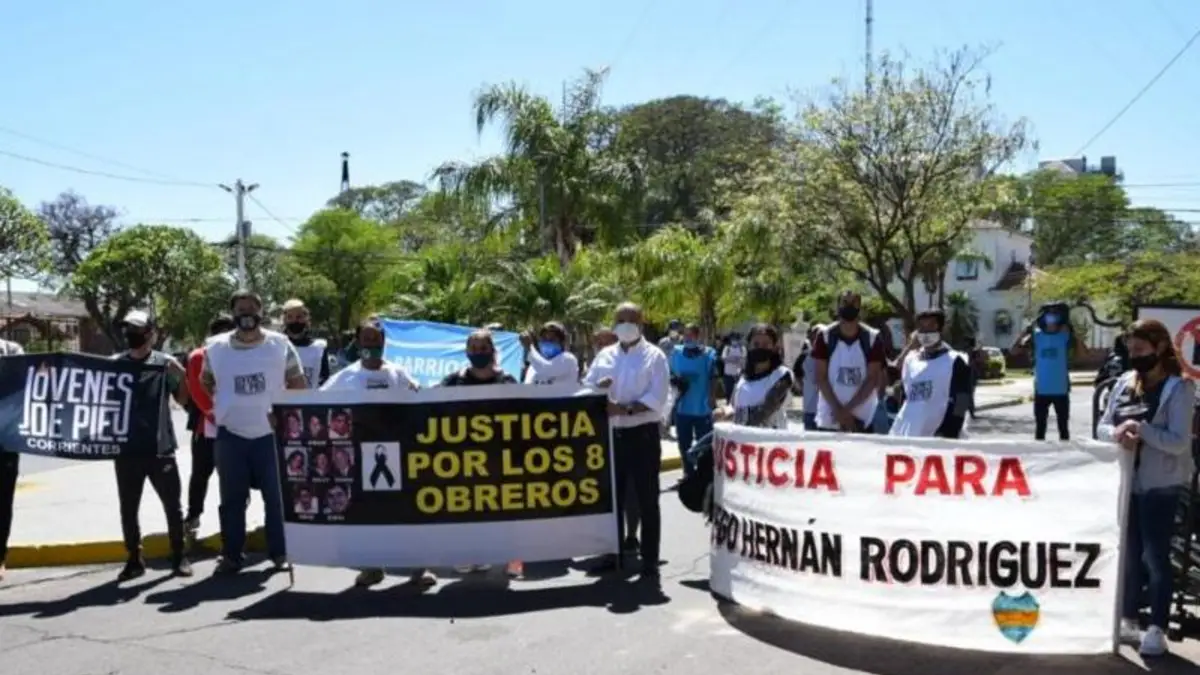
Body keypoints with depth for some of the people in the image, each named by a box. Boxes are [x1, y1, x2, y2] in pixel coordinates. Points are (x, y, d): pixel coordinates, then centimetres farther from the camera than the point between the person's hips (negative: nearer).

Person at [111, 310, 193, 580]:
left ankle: (178, 556, 16)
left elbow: (183, 399, 2)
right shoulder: (115, 364, 3)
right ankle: (134, 559, 20)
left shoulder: (165, 363, 0)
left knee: (172, 504, 4)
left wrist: (182, 375, -14)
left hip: (160, 447, -1)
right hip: (127, 449, 2)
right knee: (128, 508, 8)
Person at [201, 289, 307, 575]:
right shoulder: (215, 347, 3)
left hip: (271, 434, -1)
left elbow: (299, 385, 5)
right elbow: (204, 384, 18)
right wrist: (212, 411, 6)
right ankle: (232, 555, 17)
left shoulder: (280, 344, -1)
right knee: (232, 499, 8)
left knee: (276, 497, 4)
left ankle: (280, 553, 14)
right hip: (230, 435, 1)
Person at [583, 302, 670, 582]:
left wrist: (625, 409, -23)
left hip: (642, 435, -4)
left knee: (647, 501, 1)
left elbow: (656, 399, -13)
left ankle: (650, 562, 7)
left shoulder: (654, 356, -3)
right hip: (611, 435, 4)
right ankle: (613, 553, 24)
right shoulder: (605, 355, 10)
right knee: (612, 497, 12)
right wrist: (597, 389, -14)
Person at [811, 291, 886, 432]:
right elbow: (820, 377, -5)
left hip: (862, 418, 0)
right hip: (829, 417, 0)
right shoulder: (825, 336, -5)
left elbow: (872, 379, -6)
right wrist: (838, 409, -12)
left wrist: (848, 409, -12)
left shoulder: (872, 338, -5)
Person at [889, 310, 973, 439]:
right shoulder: (909, 360, 17)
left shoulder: (955, 362, -1)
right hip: (903, 437, 6)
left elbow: (959, 407, -7)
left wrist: (946, 436, -16)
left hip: (935, 439, -6)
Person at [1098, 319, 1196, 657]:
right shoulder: (1124, 382, 7)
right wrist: (1119, 434, -14)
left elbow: (1179, 442, -16)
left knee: (1155, 556, -1)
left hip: (1159, 484, -5)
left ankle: (1156, 629, 8)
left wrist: (1141, 429, -28)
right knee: (1129, 554, 14)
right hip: (1125, 481, 6)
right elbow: (1102, 427, 7)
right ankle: (1127, 621, 25)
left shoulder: (1179, 387, -9)